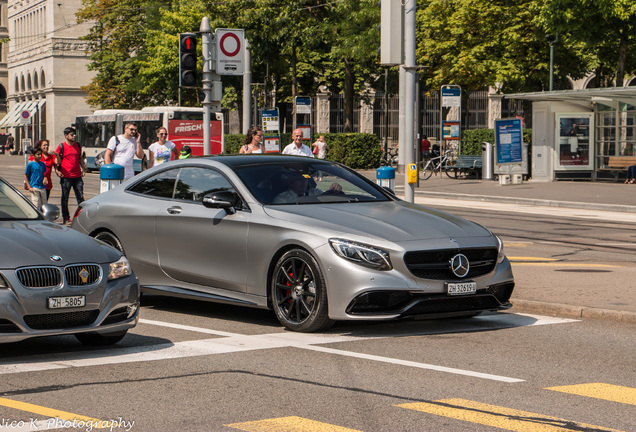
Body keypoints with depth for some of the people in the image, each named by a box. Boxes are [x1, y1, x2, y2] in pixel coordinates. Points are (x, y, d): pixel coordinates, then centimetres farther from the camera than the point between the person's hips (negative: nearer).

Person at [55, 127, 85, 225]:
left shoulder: (78, 145, 12)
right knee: (65, 197, 4)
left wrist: (83, 168, 11)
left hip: (77, 176, 4)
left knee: (80, 197, 2)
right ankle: (65, 218, 12)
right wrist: (57, 170, -12)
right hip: (66, 176, -3)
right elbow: (57, 160, 1)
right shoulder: (61, 146, -2)